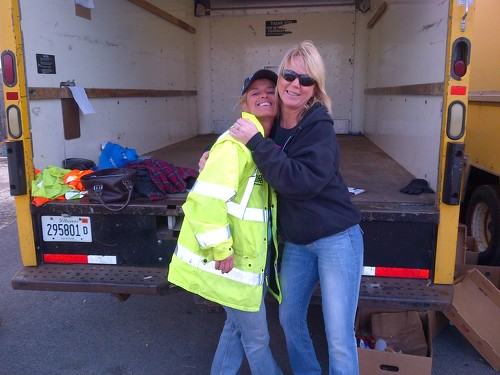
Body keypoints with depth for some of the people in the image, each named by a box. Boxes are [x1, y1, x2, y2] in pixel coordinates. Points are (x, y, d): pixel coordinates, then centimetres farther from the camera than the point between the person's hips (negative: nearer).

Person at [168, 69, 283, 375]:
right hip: (233, 259, -8)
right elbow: (205, 199, -26)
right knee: (256, 337, 11)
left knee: (238, 325, 24)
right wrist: (221, 249, -22)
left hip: (251, 255, 9)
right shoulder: (236, 143, -21)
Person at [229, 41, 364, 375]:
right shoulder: (271, 124, 0)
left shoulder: (320, 128, -17)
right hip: (295, 241, 6)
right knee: (290, 318, 18)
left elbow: (302, 180, -30)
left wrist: (256, 141, -27)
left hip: (336, 238, -6)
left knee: (339, 336, 0)